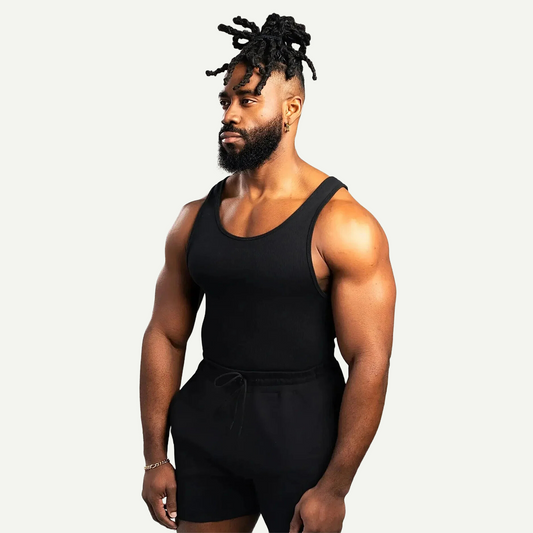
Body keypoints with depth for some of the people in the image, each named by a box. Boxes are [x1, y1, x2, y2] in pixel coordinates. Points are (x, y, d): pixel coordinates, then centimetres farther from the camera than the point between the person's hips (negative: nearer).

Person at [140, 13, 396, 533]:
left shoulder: (343, 224, -12)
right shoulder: (195, 218, 3)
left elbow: (369, 362, -14)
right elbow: (165, 336, 6)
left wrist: (333, 488, -14)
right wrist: (155, 457, 5)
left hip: (301, 433, -4)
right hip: (205, 428, 4)